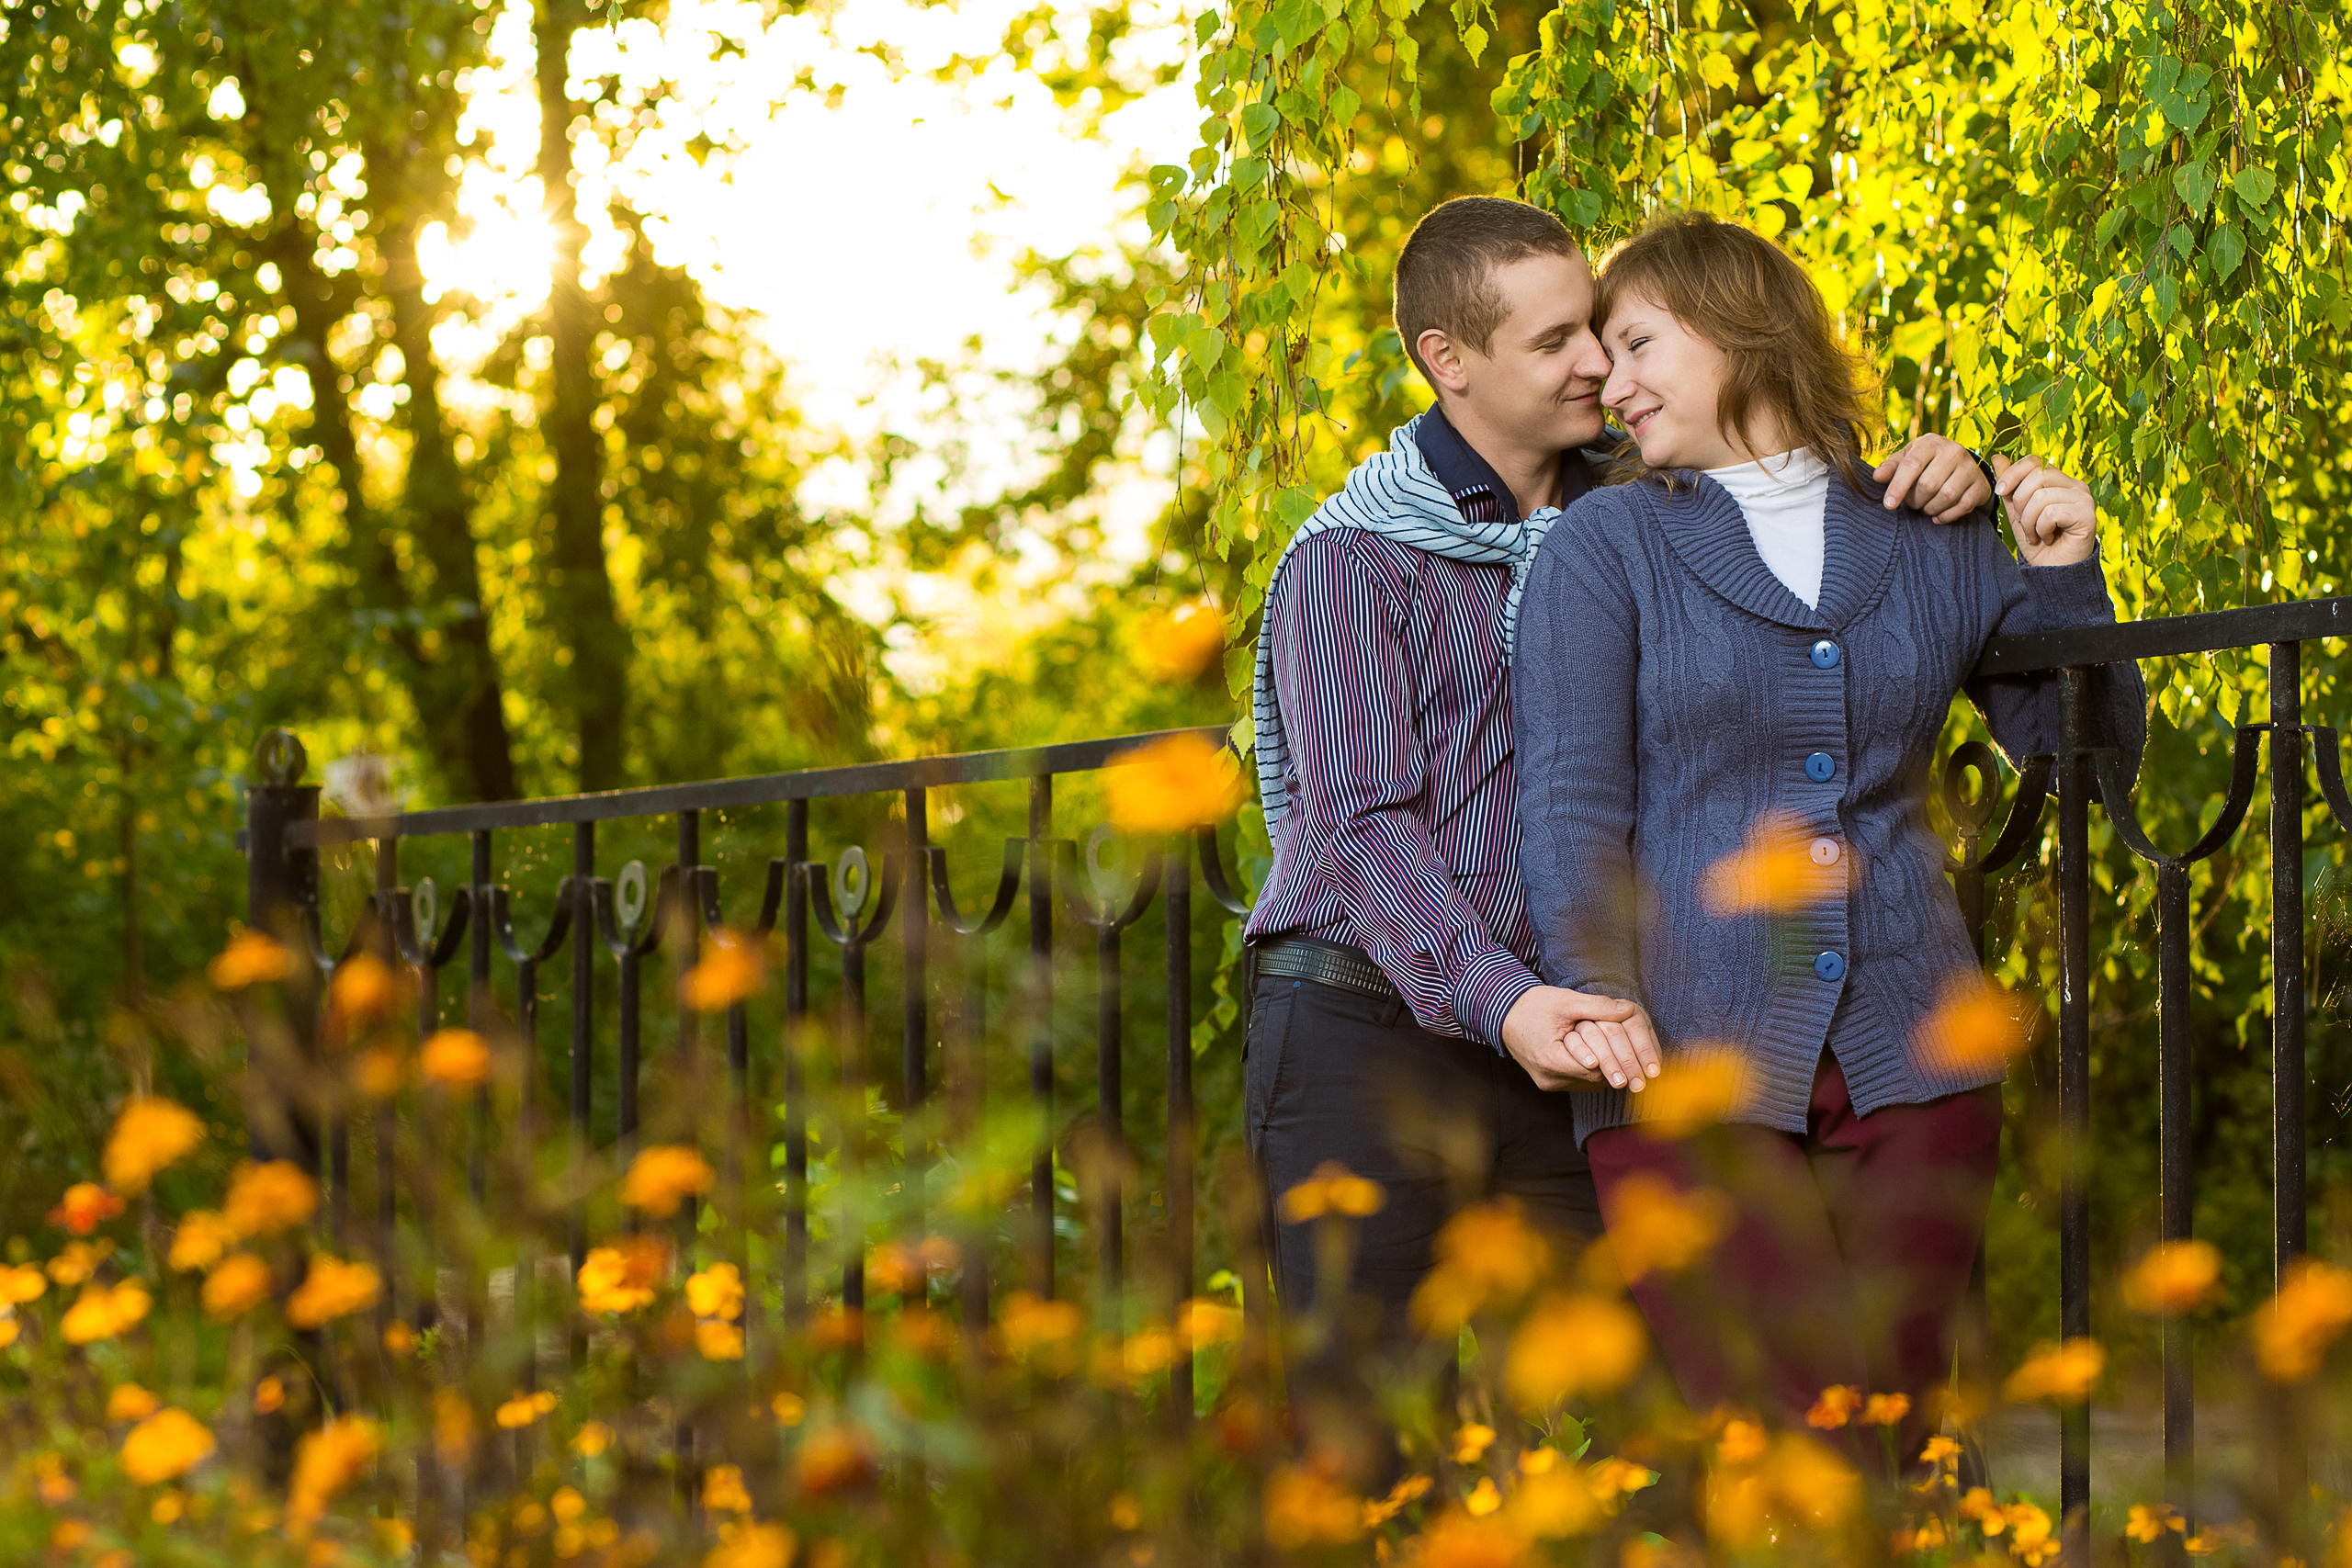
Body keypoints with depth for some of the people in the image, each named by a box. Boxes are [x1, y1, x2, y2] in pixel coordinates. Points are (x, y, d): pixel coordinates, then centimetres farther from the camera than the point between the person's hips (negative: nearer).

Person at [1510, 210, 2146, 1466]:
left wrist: (2065, 581, 5)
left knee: (1896, 1451, 1)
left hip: (1905, 1056, 3)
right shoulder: (1604, 548, 5)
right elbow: (1568, 807, -3)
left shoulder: (1932, 545, 12)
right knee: (1790, 1455, -13)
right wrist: (1599, 1011, -16)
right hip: (1691, 1056, -3)